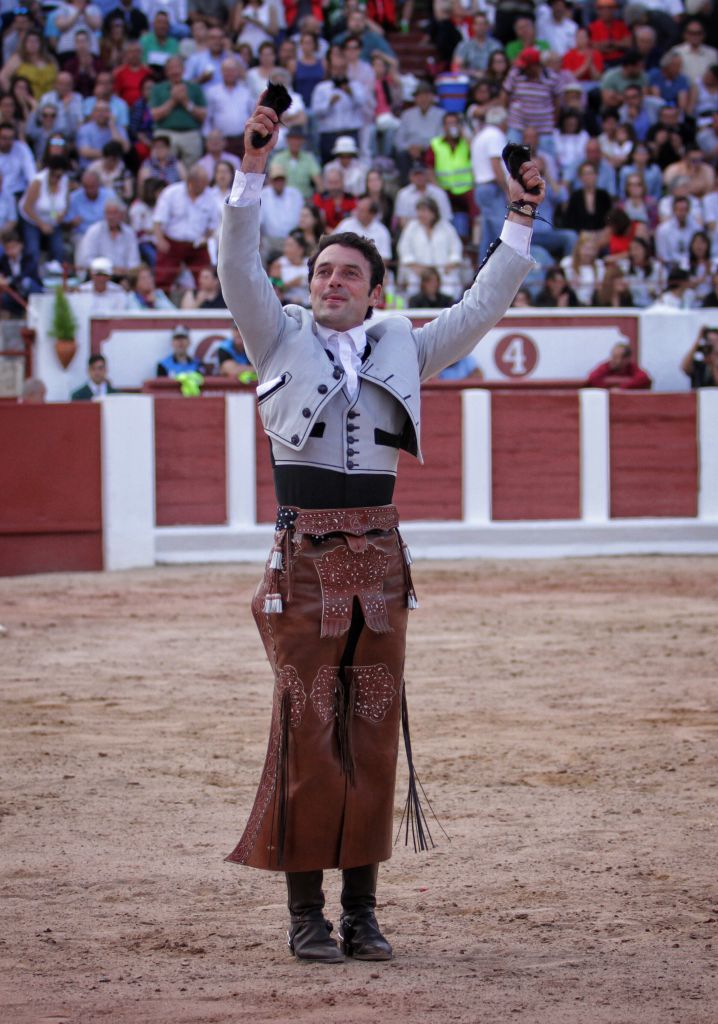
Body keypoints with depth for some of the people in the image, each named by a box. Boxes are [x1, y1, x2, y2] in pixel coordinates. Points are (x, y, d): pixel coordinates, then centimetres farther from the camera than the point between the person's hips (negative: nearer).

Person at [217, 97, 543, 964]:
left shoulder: (401, 350, 13)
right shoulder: (281, 342, 5)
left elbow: (480, 309, 16)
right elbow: (237, 266, -6)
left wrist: (519, 225, 8)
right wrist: (254, 169, -15)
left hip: (379, 560, 3)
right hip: (305, 559, -3)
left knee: (373, 736, 4)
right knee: (307, 734, -4)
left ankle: (362, 909, 10)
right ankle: (306, 915, 2)